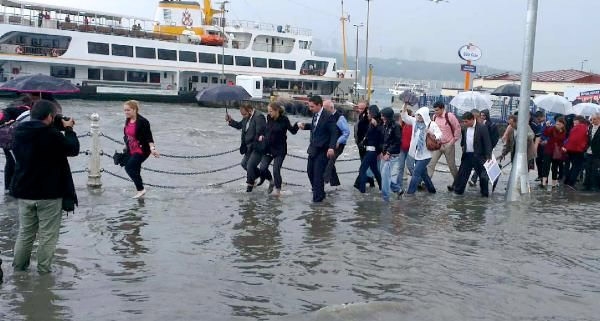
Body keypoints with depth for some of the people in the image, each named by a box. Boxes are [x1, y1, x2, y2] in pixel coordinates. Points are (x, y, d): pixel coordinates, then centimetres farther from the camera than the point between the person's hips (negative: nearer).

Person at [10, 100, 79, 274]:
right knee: (47, 235, 5)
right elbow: (73, 149, -10)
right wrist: (68, 129, 2)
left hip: (24, 192, 7)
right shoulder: (51, 135, -20)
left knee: (25, 232, 19)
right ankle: (43, 270, 9)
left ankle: (18, 267, 26)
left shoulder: (20, 132, 2)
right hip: (49, 193, -6)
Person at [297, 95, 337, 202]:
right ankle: (317, 191, 33)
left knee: (318, 173, -4)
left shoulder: (328, 116, -17)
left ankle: (318, 196, 11)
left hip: (322, 150, -8)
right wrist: (304, 126, 3)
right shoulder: (315, 114, 6)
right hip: (313, 148, 8)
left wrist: (331, 147, -26)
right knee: (310, 171, 15)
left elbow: (334, 133, -17)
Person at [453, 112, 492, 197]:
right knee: (462, 173, 9)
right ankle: (458, 190, 19)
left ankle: (485, 193, 18)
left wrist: (488, 156, -17)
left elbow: (487, 143, -14)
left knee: (483, 175, 5)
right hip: (467, 155, 5)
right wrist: (463, 145, 10)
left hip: (478, 156, -5)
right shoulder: (465, 128, 4)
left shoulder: (482, 127, -13)